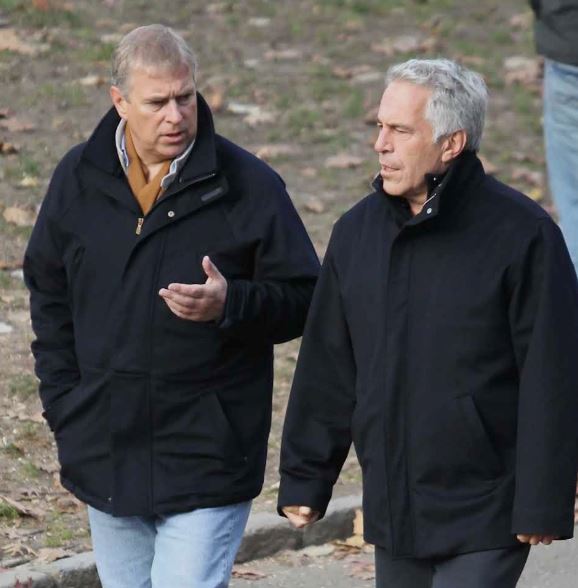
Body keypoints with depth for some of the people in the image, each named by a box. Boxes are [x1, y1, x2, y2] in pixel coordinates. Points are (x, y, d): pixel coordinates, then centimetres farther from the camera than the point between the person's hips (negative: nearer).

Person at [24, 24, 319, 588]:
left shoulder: (248, 185, -8)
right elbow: (49, 296, 16)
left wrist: (231, 305, -23)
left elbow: (302, 299, -3)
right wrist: (64, 406, 9)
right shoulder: (79, 178, 4)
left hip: (207, 459, -4)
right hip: (106, 452, 5)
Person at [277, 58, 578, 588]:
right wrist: (304, 479, 13)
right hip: (393, 513, 6)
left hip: (485, 521, -6)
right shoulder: (359, 231, 6)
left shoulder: (521, 233, -12)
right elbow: (327, 368, 13)